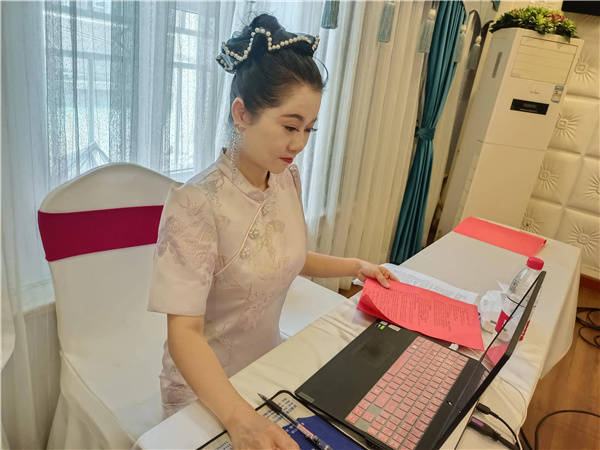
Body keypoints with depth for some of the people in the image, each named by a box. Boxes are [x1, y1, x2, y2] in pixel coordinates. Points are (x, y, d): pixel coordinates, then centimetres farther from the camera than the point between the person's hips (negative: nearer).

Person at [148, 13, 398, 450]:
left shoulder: (288, 178, -8)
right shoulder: (196, 205, -30)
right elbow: (185, 332, -31)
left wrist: (354, 266, 2)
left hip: (269, 361, 7)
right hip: (208, 386, -7)